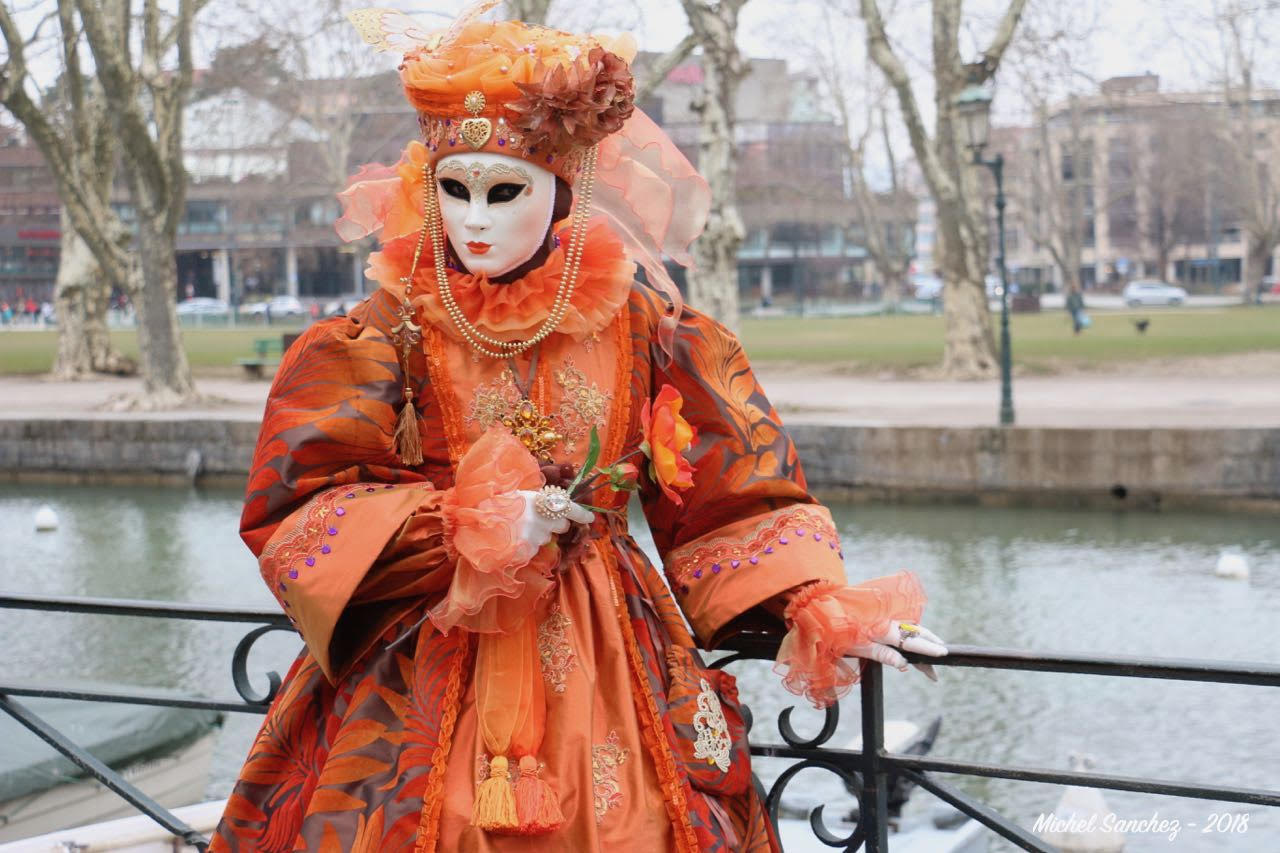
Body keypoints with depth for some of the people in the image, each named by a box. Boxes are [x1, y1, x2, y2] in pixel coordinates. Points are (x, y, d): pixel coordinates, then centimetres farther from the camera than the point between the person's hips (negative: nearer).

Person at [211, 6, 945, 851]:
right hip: (424, 681, -1)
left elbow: (732, 500, 3)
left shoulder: (639, 323, 0)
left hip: (606, 675, 1)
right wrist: (464, 528, -19)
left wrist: (817, 604, -10)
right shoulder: (391, 331, -5)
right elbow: (296, 518, -9)